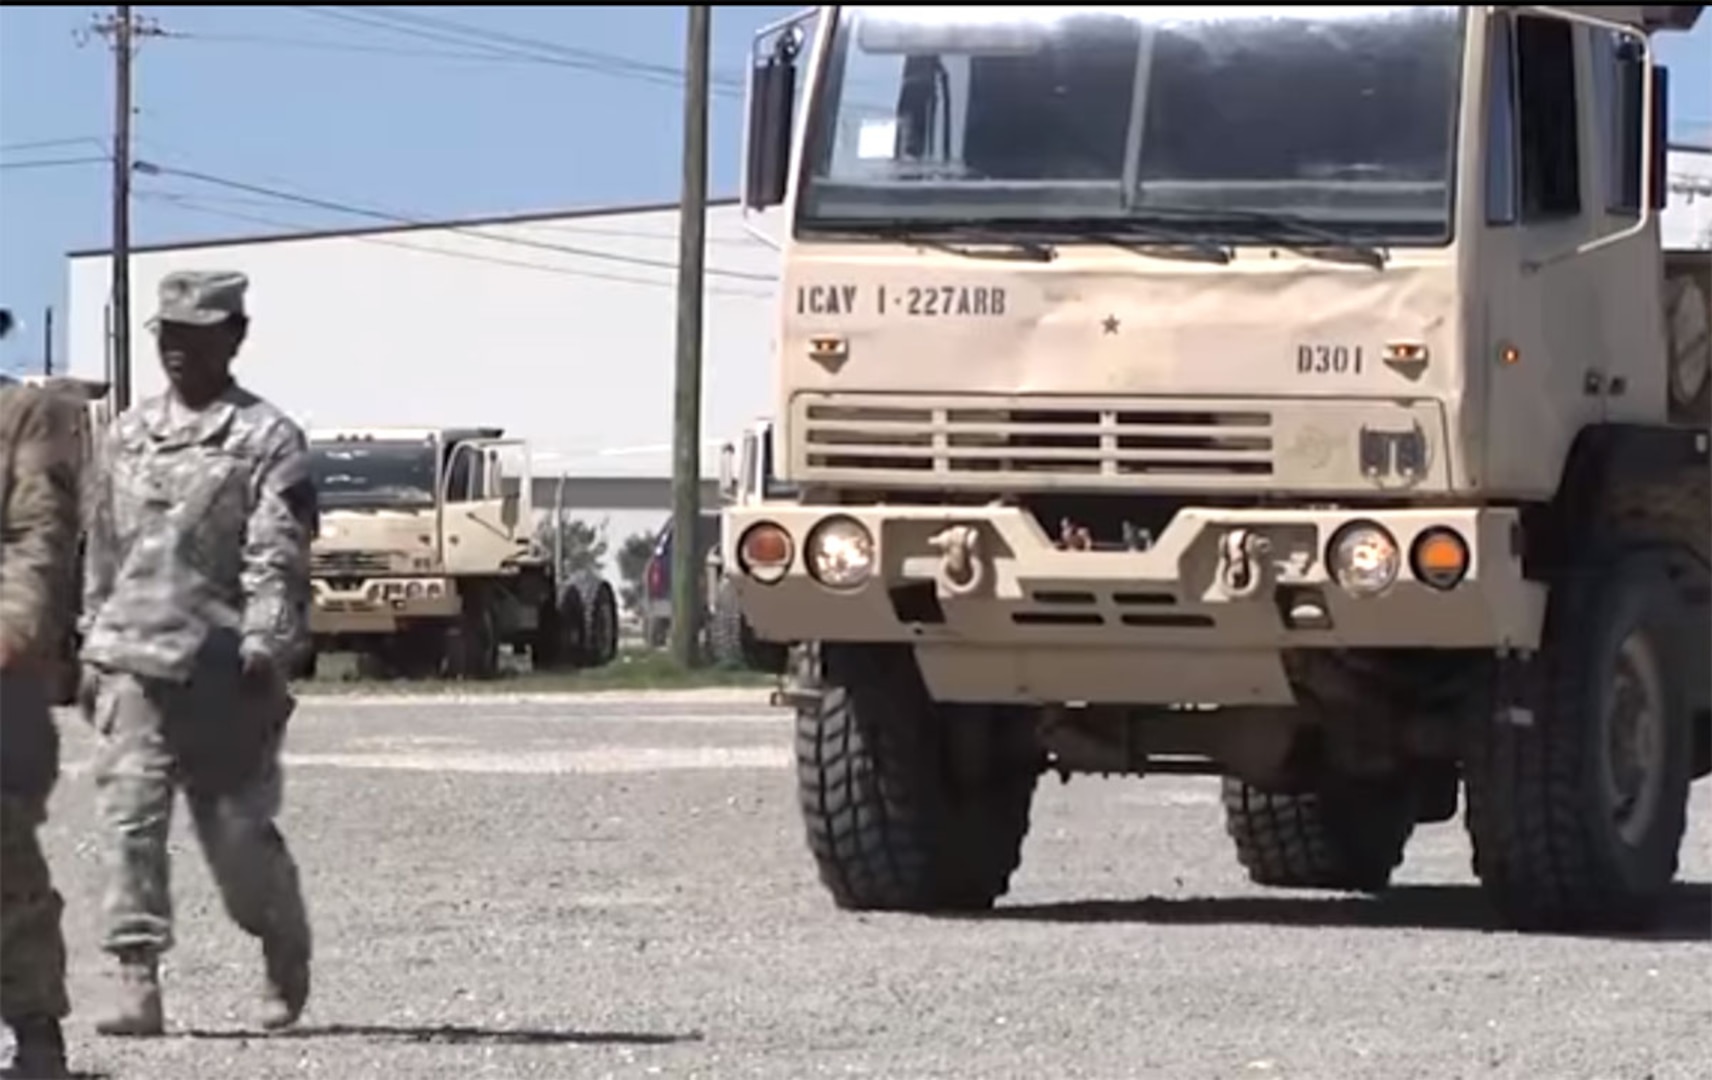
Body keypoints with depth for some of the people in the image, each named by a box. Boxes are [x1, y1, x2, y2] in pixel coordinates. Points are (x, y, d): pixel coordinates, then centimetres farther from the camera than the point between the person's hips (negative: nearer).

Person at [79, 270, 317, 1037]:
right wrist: (92, 650, 18)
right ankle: (137, 986, -11)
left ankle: (286, 959, 29)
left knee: (237, 829, 4)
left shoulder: (267, 439, -1)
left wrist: (266, 645, -20)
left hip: (224, 666, -4)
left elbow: (277, 555, -10)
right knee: (129, 816, -10)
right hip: (132, 660, 4)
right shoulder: (126, 436, 15)